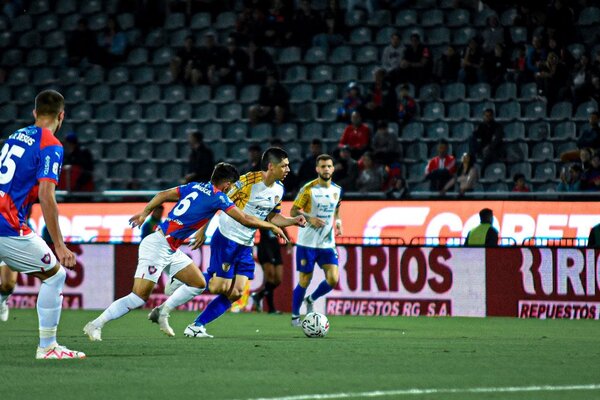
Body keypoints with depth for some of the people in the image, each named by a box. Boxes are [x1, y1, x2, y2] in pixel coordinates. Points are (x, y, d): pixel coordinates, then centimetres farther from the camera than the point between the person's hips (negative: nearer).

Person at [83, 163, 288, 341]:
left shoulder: (195, 186, 10)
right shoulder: (218, 198, -12)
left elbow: (163, 195, 13)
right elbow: (245, 220, -9)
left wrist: (144, 213, 22)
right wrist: (272, 226, 3)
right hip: (157, 246, -9)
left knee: (199, 283, 11)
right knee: (139, 297, -11)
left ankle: (161, 312, 17)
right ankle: (95, 325, -7)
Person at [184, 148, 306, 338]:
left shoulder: (279, 189, 6)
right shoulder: (248, 181, -18)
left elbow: (273, 217, 19)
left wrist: (294, 221, 1)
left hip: (246, 245, 8)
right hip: (226, 239, -8)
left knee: (236, 293, -1)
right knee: (221, 287, -13)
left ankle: (196, 326, 5)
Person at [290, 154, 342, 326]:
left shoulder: (337, 190, 6)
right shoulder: (308, 189, -10)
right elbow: (294, 211, -7)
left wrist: (337, 220, 4)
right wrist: (310, 219, -23)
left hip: (327, 243, 4)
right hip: (307, 243, -4)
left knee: (333, 279, -9)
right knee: (304, 281, 0)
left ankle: (310, 300, 19)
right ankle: (295, 316, 19)